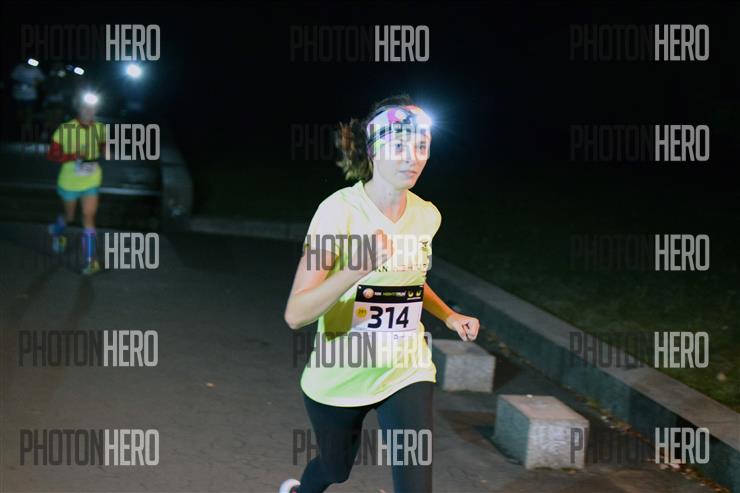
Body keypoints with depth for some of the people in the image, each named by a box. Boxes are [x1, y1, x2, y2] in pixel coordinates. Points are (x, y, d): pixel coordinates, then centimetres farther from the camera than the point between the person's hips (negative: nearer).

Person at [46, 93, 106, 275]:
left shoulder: (100, 129, -7)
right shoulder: (65, 129, -17)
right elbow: (52, 155, -15)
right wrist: (74, 156, -29)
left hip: (91, 183, 1)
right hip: (69, 182, -1)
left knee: (89, 217, -9)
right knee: (69, 216, 18)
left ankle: (90, 260, -4)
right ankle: (57, 232, 54)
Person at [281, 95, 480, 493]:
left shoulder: (427, 216, -4)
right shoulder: (340, 210, -22)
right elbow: (295, 314, -29)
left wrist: (449, 317, 2)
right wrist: (358, 269, -42)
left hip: (406, 373, 3)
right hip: (340, 376, -3)